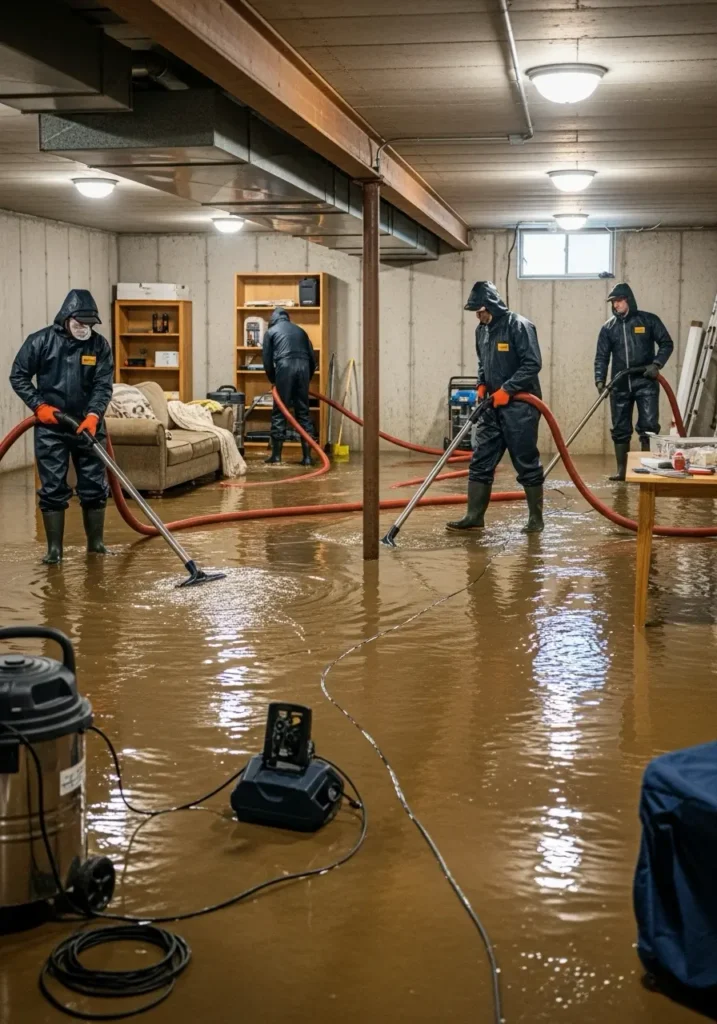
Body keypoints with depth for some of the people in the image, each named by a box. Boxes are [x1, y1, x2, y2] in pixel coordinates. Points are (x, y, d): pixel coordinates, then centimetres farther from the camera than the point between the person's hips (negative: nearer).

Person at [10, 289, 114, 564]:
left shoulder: (100, 345, -1)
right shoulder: (41, 341, -5)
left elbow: (104, 385, -7)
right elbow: (18, 376, 1)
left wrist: (94, 414, -24)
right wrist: (39, 405, -11)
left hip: (88, 424, 2)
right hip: (50, 427, -2)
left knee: (94, 486, 6)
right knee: (53, 488, 0)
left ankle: (96, 542, 20)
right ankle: (54, 548, 7)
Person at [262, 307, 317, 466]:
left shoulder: (271, 331, 17)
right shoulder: (300, 330, 27)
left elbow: (267, 359, 10)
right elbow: (312, 357, 22)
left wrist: (273, 380, 22)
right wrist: (308, 378, 30)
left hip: (285, 367, -3)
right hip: (303, 367, 3)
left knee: (279, 412, 4)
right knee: (303, 412, 8)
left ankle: (276, 455, 4)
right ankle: (307, 456, 4)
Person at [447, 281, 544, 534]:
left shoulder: (519, 326, -13)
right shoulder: (482, 330, 10)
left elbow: (533, 363, -16)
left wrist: (507, 389, -18)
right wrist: (482, 385, 5)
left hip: (519, 406, -7)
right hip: (492, 406, 7)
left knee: (526, 462, 0)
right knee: (481, 461, 5)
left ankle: (536, 519, 11)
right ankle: (474, 516, 10)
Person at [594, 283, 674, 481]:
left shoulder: (648, 320, 1)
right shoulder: (608, 327, 7)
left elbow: (667, 344, 3)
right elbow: (601, 357, 5)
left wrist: (656, 364, -13)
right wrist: (600, 379, -10)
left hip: (645, 382, -3)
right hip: (620, 385, 3)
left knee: (649, 426, -9)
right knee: (620, 429, 6)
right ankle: (621, 470, 14)